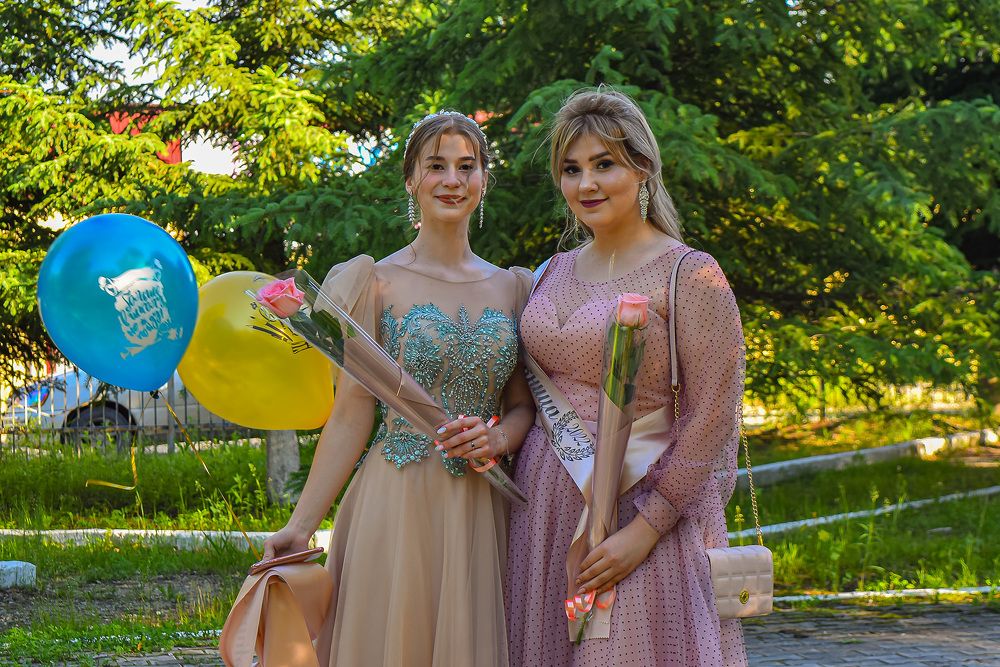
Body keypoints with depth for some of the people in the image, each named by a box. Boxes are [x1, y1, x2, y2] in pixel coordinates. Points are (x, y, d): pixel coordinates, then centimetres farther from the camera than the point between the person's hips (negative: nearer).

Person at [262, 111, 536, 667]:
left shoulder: (512, 288, 10)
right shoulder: (378, 282, -1)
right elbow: (353, 415, -3)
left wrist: (500, 437, -8)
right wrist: (302, 524, -9)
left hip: (480, 511, 3)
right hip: (397, 504, -3)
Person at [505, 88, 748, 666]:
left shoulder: (690, 275, -10)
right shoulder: (556, 272, 11)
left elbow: (711, 422, -13)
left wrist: (645, 530, -17)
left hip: (642, 504, -6)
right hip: (546, 501, 6)